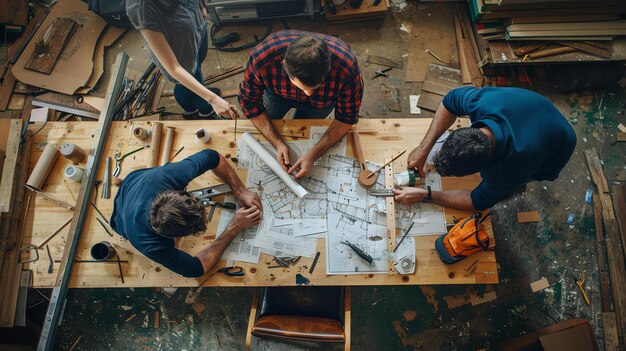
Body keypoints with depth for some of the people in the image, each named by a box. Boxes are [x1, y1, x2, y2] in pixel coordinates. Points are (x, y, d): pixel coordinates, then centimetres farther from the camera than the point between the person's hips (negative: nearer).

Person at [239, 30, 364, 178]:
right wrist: (278, 143, -32)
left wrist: (313, 155, -36)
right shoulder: (261, 57, -43)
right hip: (277, 93, 1)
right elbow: (249, 101, -24)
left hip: (323, 98, -1)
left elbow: (346, 118, -26)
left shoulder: (347, 68, -44)